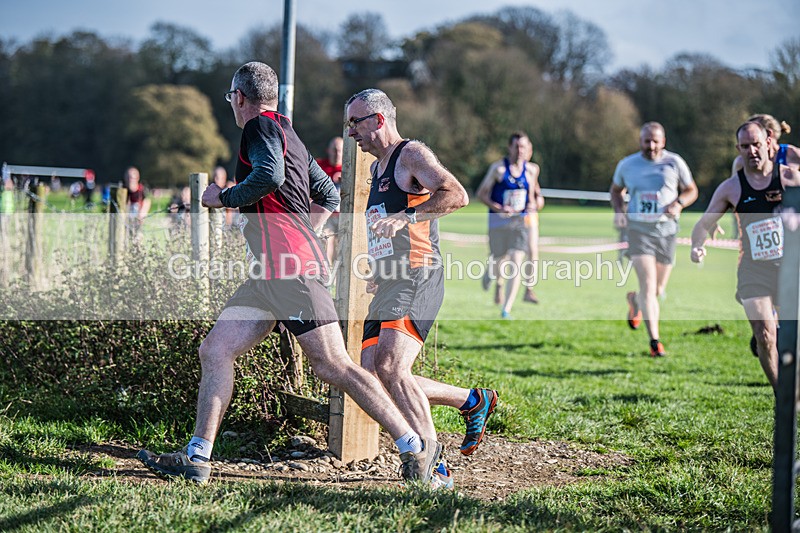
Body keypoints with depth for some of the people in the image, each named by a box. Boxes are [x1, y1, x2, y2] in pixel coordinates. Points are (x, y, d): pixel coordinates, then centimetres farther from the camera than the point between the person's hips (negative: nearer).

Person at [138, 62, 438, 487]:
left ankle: (415, 447, -3)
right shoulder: (288, 136, 25)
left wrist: (223, 197, -9)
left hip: (291, 270, -10)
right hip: (268, 275, 10)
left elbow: (270, 175, -24)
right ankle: (197, 458, 1)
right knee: (214, 351, 3)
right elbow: (328, 196, 30)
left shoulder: (260, 127, -4)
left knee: (333, 367, -9)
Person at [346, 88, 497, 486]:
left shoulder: (412, 154, -4)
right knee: (372, 376, 2)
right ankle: (472, 401, 16)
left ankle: (433, 467, -21)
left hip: (417, 280, -10)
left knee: (390, 367, -24)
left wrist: (405, 218, -28)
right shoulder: (378, 167, 25)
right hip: (389, 287, 10)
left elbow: (456, 195, -20)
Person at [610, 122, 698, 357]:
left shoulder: (674, 163, -1)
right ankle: (655, 341, -13)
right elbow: (616, 190, 19)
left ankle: (634, 300, 46)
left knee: (658, 291, 10)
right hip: (639, 230, -1)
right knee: (648, 285, -16)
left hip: (666, 231, 1)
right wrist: (618, 211, 0)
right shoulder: (627, 165, 2)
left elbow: (691, 190, 9)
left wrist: (679, 203, -13)